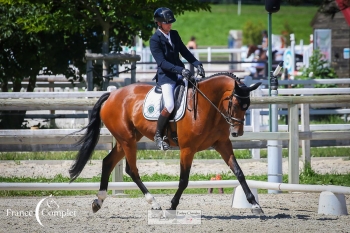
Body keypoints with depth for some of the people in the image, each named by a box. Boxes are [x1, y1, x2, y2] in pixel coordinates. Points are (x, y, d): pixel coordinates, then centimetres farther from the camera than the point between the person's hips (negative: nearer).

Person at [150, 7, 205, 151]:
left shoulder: (174, 35, 10)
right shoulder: (155, 40, -11)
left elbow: (184, 52, 13)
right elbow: (162, 62, -20)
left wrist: (197, 64, -2)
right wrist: (180, 70, -30)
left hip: (180, 73, 7)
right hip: (166, 76, -7)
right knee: (169, 105, -24)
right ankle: (158, 135, -6)